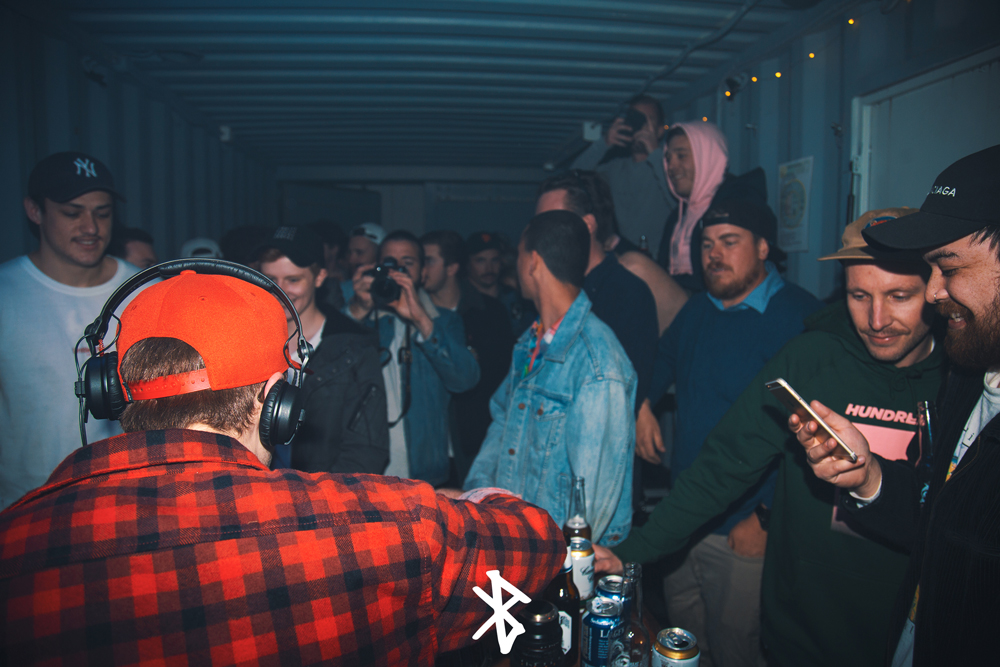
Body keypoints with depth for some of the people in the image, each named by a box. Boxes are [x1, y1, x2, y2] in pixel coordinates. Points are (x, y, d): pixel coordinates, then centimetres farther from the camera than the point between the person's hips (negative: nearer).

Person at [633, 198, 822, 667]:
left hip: (744, 528, -7)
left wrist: (766, 516, -20)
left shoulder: (800, 317, -18)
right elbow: (665, 359, 27)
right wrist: (642, 404, 11)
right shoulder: (698, 308, 7)